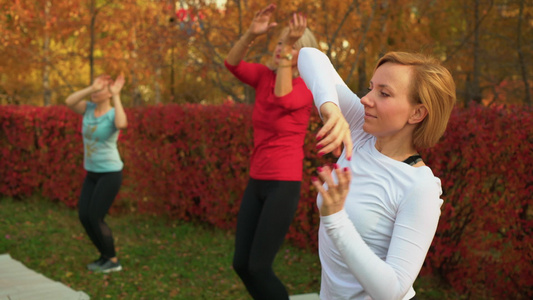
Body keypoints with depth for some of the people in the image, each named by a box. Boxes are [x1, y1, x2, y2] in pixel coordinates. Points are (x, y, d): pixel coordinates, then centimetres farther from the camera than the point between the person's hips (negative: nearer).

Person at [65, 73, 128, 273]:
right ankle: (106, 256, 21)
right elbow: (69, 102, -12)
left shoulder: (114, 114, -16)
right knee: (84, 216, 4)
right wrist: (91, 88, -17)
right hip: (93, 173, 8)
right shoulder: (90, 108, 5)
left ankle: (113, 261, 9)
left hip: (111, 173, -8)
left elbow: (122, 124, -42)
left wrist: (116, 96, -32)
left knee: (95, 219, -8)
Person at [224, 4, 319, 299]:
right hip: (256, 182, 7)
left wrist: (289, 47, -31)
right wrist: (251, 34, -24)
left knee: (258, 267, -7)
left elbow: (282, 99, -30)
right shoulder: (265, 76, 6)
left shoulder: (306, 86, -9)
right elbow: (232, 63, -9)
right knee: (240, 264, 9)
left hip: (284, 185, -6)